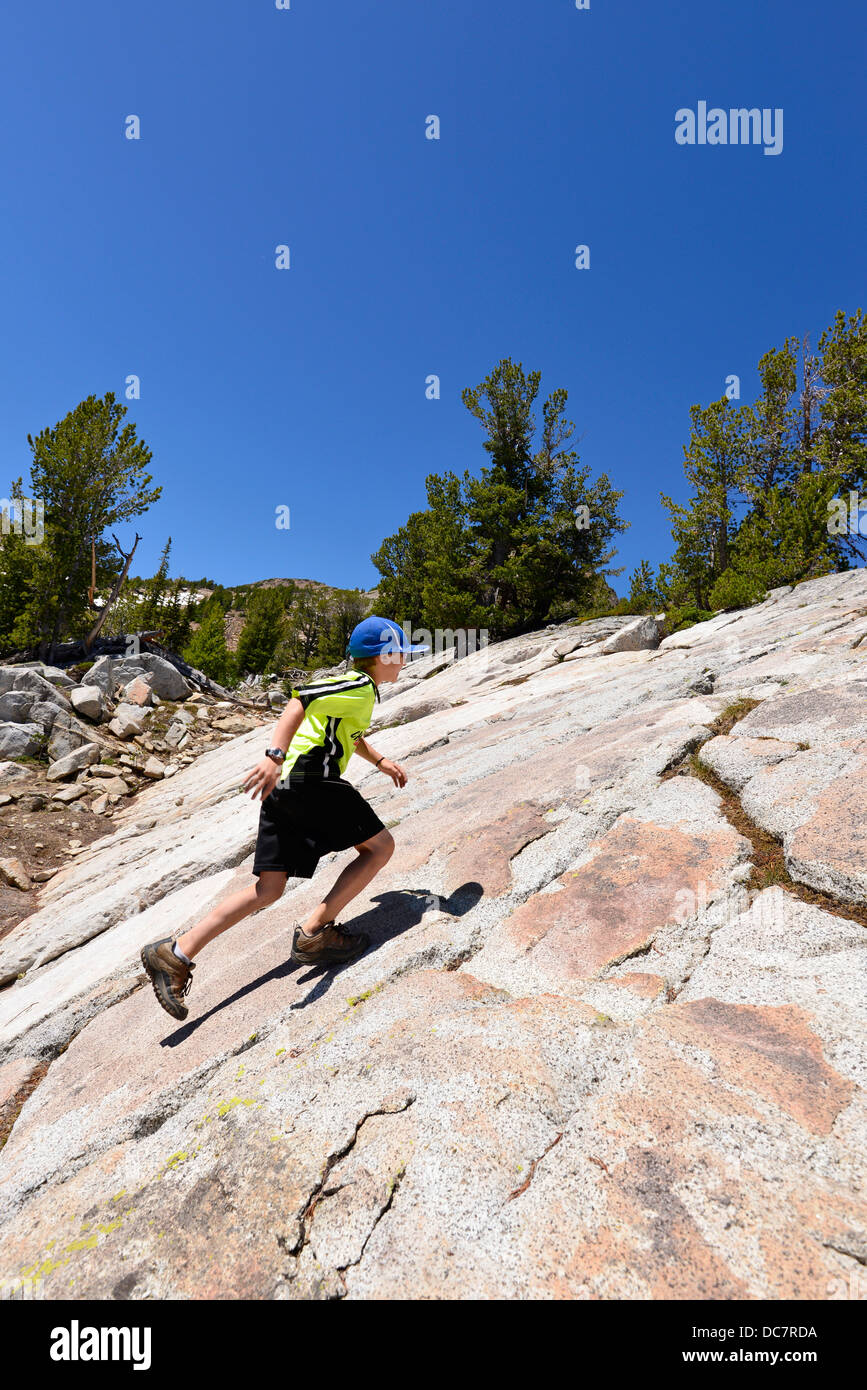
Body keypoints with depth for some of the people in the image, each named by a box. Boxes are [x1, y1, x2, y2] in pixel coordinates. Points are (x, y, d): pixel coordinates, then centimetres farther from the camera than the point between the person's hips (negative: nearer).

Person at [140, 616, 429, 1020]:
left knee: (268, 889, 9)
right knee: (380, 846, 0)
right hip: (312, 780, -10)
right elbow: (300, 701, -21)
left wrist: (382, 762, 39)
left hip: (284, 787, 10)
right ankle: (315, 933, -2)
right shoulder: (359, 687, -5)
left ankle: (175, 954, 7)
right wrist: (275, 756, -32)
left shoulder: (354, 688, 26)